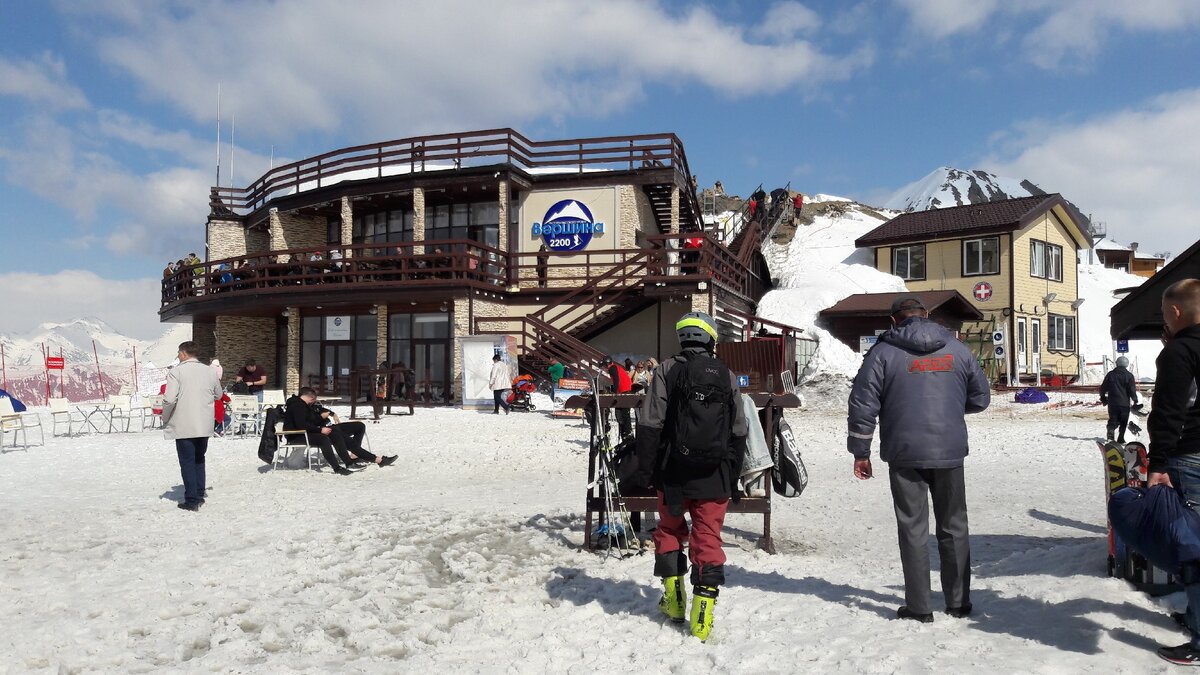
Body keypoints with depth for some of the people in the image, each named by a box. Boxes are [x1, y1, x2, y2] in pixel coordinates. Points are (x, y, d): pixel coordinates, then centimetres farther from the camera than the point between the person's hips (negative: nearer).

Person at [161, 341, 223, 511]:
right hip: (204, 426, 5)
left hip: (183, 426, -5)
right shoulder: (210, 371, 5)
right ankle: (199, 495, 24)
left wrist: (165, 418, -2)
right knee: (199, 459, 20)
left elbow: (169, 399, -18)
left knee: (187, 462, 3)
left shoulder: (176, 371, -11)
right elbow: (218, 395, 17)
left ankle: (191, 500, 5)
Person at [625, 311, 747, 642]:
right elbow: (739, 431, 8)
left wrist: (641, 469, -3)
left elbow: (650, 425, -10)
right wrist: (732, 474, 17)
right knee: (708, 538, 7)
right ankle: (703, 614, 5)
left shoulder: (666, 370, -6)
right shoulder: (727, 375, 3)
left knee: (670, 528, 19)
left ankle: (674, 599, 24)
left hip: (673, 472, -1)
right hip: (714, 475, 1)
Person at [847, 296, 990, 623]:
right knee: (954, 526, 15)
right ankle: (959, 602, 24)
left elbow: (862, 405, -6)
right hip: (950, 452, 3)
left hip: (904, 454, -2)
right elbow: (981, 397, 14)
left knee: (913, 529, 5)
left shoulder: (884, 352, -4)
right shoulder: (958, 349, 6)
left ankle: (918, 607, 9)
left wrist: (860, 452, 1)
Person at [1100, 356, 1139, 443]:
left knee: (1113, 420, 8)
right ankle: (1121, 438, 5)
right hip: (1125, 403, -2)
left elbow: (1103, 388, 8)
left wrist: (1103, 397, 23)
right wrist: (1135, 400, 8)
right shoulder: (1129, 375, -4)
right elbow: (1132, 390, -6)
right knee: (1124, 422, 9)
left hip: (1112, 402, 2)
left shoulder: (1110, 374, 4)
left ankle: (1110, 431, -17)